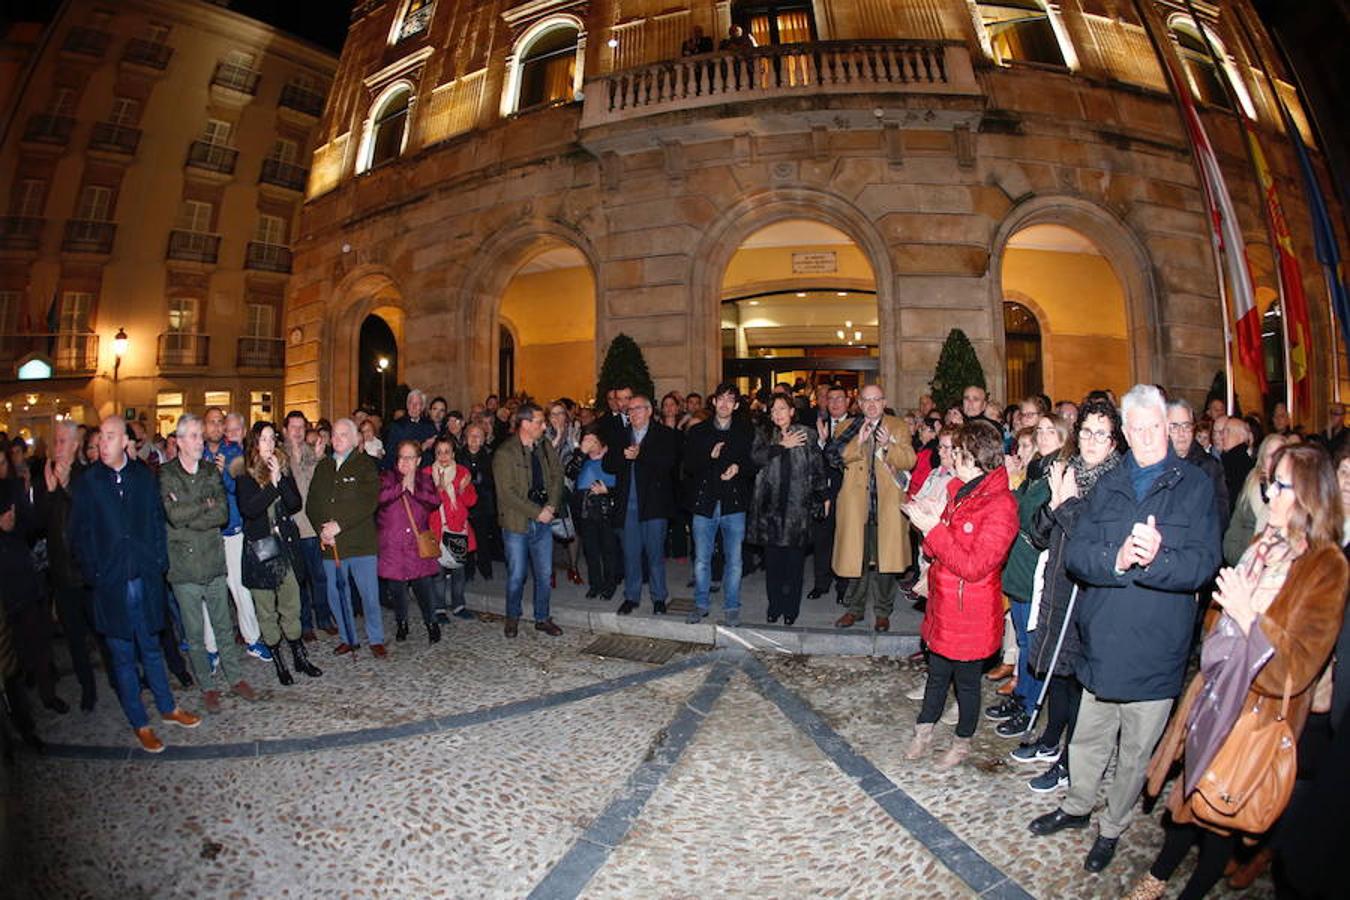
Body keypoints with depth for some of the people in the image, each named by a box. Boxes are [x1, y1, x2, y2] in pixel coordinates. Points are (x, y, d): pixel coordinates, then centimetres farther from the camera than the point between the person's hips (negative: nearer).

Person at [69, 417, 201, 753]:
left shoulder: (143, 475, -1)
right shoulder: (87, 482, -5)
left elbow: (157, 521, 5)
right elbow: (80, 536, 0)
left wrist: (159, 562, -1)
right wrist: (94, 574, -6)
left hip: (145, 579, 2)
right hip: (111, 584, -1)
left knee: (151, 649, 16)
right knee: (123, 656, 10)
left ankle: (168, 707, 32)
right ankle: (140, 723, 23)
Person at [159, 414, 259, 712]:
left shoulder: (211, 472, 6)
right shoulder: (165, 475, -5)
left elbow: (223, 512, -6)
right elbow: (174, 515, -18)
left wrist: (188, 517, -14)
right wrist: (205, 505, -7)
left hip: (214, 563, 3)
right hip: (184, 567, -3)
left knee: (224, 626, 13)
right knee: (194, 634, 9)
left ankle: (235, 678, 25)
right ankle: (207, 687, 22)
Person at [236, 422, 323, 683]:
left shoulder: (283, 467, 6)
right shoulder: (244, 473, -5)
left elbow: (296, 505, -2)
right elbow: (248, 509, -17)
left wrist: (280, 480, -14)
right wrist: (272, 484, -21)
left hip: (285, 544, 3)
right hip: (259, 548, -3)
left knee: (291, 606, 8)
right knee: (266, 610, 6)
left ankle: (300, 657, 19)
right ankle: (278, 662, 18)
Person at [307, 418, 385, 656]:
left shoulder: (365, 465, -2)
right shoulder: (323, 467, 14)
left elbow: (369, 501, -14)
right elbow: (311, 503, 9)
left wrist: (339, 525, -18)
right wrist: (322, 530, -7)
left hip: (361, 542, -5)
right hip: (330, 544, 5)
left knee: (369, 594, 0)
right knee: (336, 595, 10)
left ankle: (376, 639, 15)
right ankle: (349, 639, 26)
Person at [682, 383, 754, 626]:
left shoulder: (745, 432, 5)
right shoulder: (698, 432, 6)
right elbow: (687, 466, 1)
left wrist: (739, 467, -15)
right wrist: (709, 456, -15)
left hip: (734, 504, -1)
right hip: (704, 503, 1)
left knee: (734, 560, 4)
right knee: (701, 559, 8)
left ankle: (731, 607, 17)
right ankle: (701, 604, 23)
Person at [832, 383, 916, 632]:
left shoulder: (898, 427, 8)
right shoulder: (848, 429, 10)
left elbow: (909, 461, -2)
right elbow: (837, 459, -2)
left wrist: (888, 445, -18)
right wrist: (858, 442, -16)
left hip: (887, 504, -1)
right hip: (856, 503, 1)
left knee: (885, 558, 3)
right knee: (856, 557, 5)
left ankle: (883, 611, 17)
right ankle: (855, 609, 20)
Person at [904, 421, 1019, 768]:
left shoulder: (1000, 505, -21)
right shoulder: (959, 490, 5)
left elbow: (974, 566, -24)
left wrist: (933, 529, -24)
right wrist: (929, 521, -8)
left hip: (970, 612, -7)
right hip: (943, 604, 7)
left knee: (966, 679, 13)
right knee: (937, 672, 21)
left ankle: (962, 742, 33)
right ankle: (923, 733, 36)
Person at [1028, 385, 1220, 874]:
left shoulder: (1196, 486, -3)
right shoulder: (1108, 485, 6)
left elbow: (1203, 563, -13)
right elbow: (1077, 553, -4)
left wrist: (1157, 558, -32)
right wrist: (1116, 559, -24)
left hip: (1156, 650, -2)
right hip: (1103, 642, 3)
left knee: (1135, 751, 14)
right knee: (1089, 739, 18)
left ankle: (1113, 826, 36)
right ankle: (1077, 807, 42)